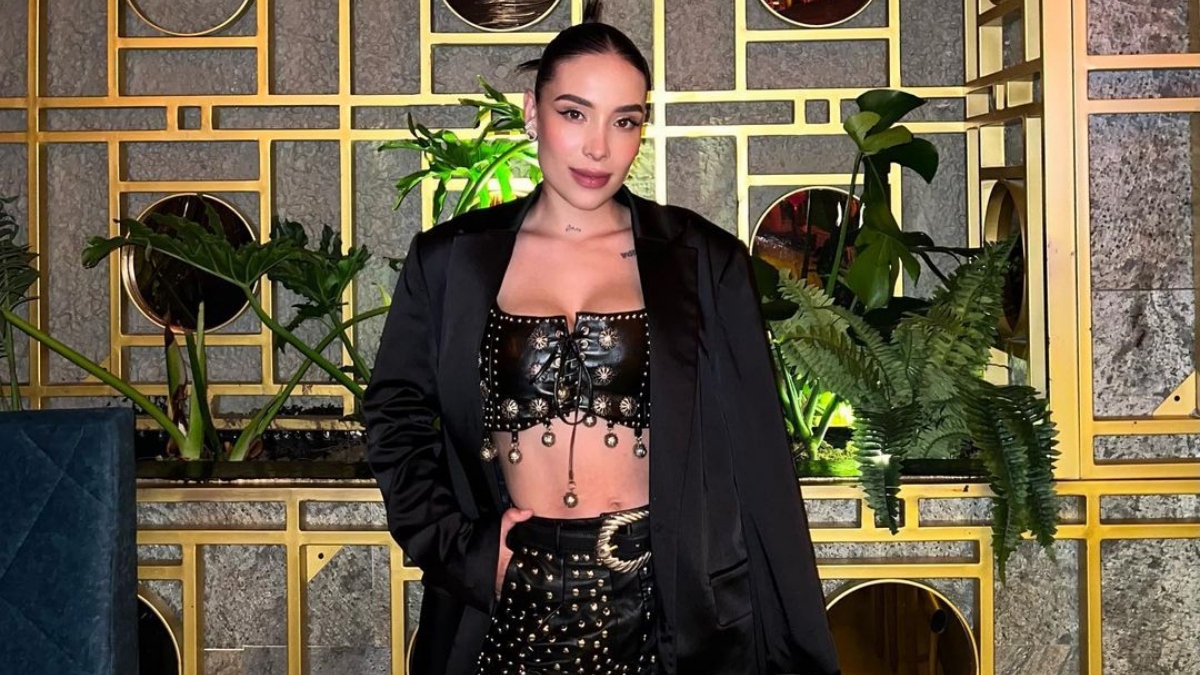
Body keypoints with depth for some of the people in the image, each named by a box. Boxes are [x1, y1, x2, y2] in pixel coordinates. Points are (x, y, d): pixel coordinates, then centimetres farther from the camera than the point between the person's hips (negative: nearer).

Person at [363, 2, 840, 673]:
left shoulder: (705, 264, 0)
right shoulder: (452, 262, 2)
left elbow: (755, 460, -1)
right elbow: (396, 417, 10)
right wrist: (459, 546, -3)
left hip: (663, 601, 0)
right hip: (513, 600, 1)